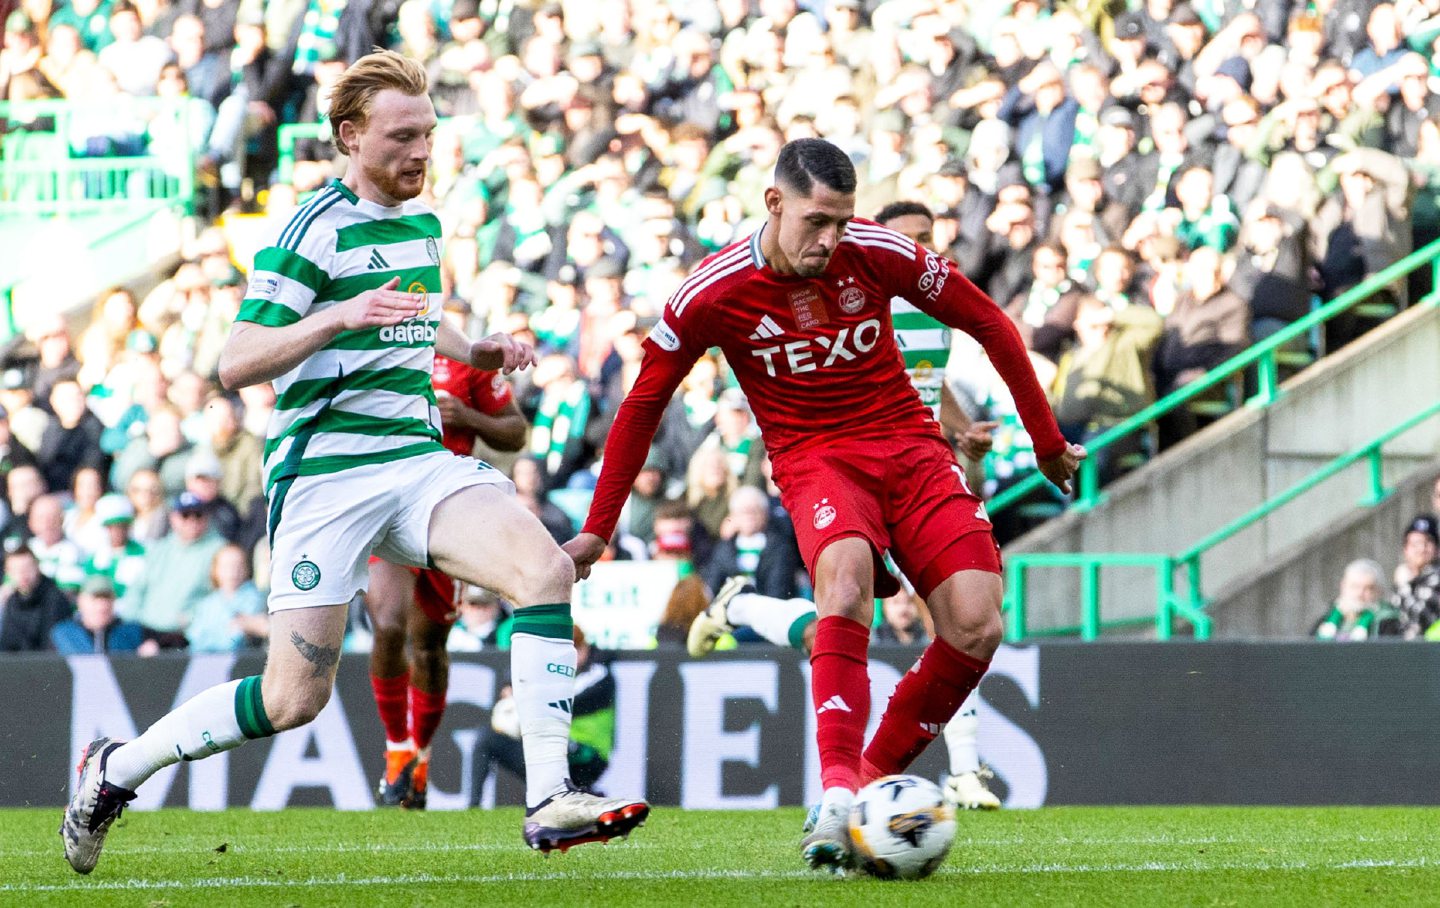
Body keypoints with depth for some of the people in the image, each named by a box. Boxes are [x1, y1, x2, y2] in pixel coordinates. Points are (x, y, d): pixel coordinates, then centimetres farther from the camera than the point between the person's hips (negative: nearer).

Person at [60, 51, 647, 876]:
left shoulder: (422, 220, 13)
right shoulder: (318, 230, -11)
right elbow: (236, 364, -18)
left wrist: (475, 352, 16)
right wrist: (337, 319, -31)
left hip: (419, 459, 6)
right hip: (327, 474, -6)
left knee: (545, 567, -20)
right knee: (296, 697, -7)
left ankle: (550, 799, -21)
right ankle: (118, 769, 16)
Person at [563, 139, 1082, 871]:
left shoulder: (879, 253, -9)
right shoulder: (714, 294, -11)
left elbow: (988, 325, 5)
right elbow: (643, 404, 3)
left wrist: (1048, 442, 11)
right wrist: (598, 530, 6)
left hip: (908, 445, 3)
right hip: (813, 456, -3)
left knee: (977, 626, -17)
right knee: (846, 577, -36)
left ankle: (876, 778, 2)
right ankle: (838, 796, -44)